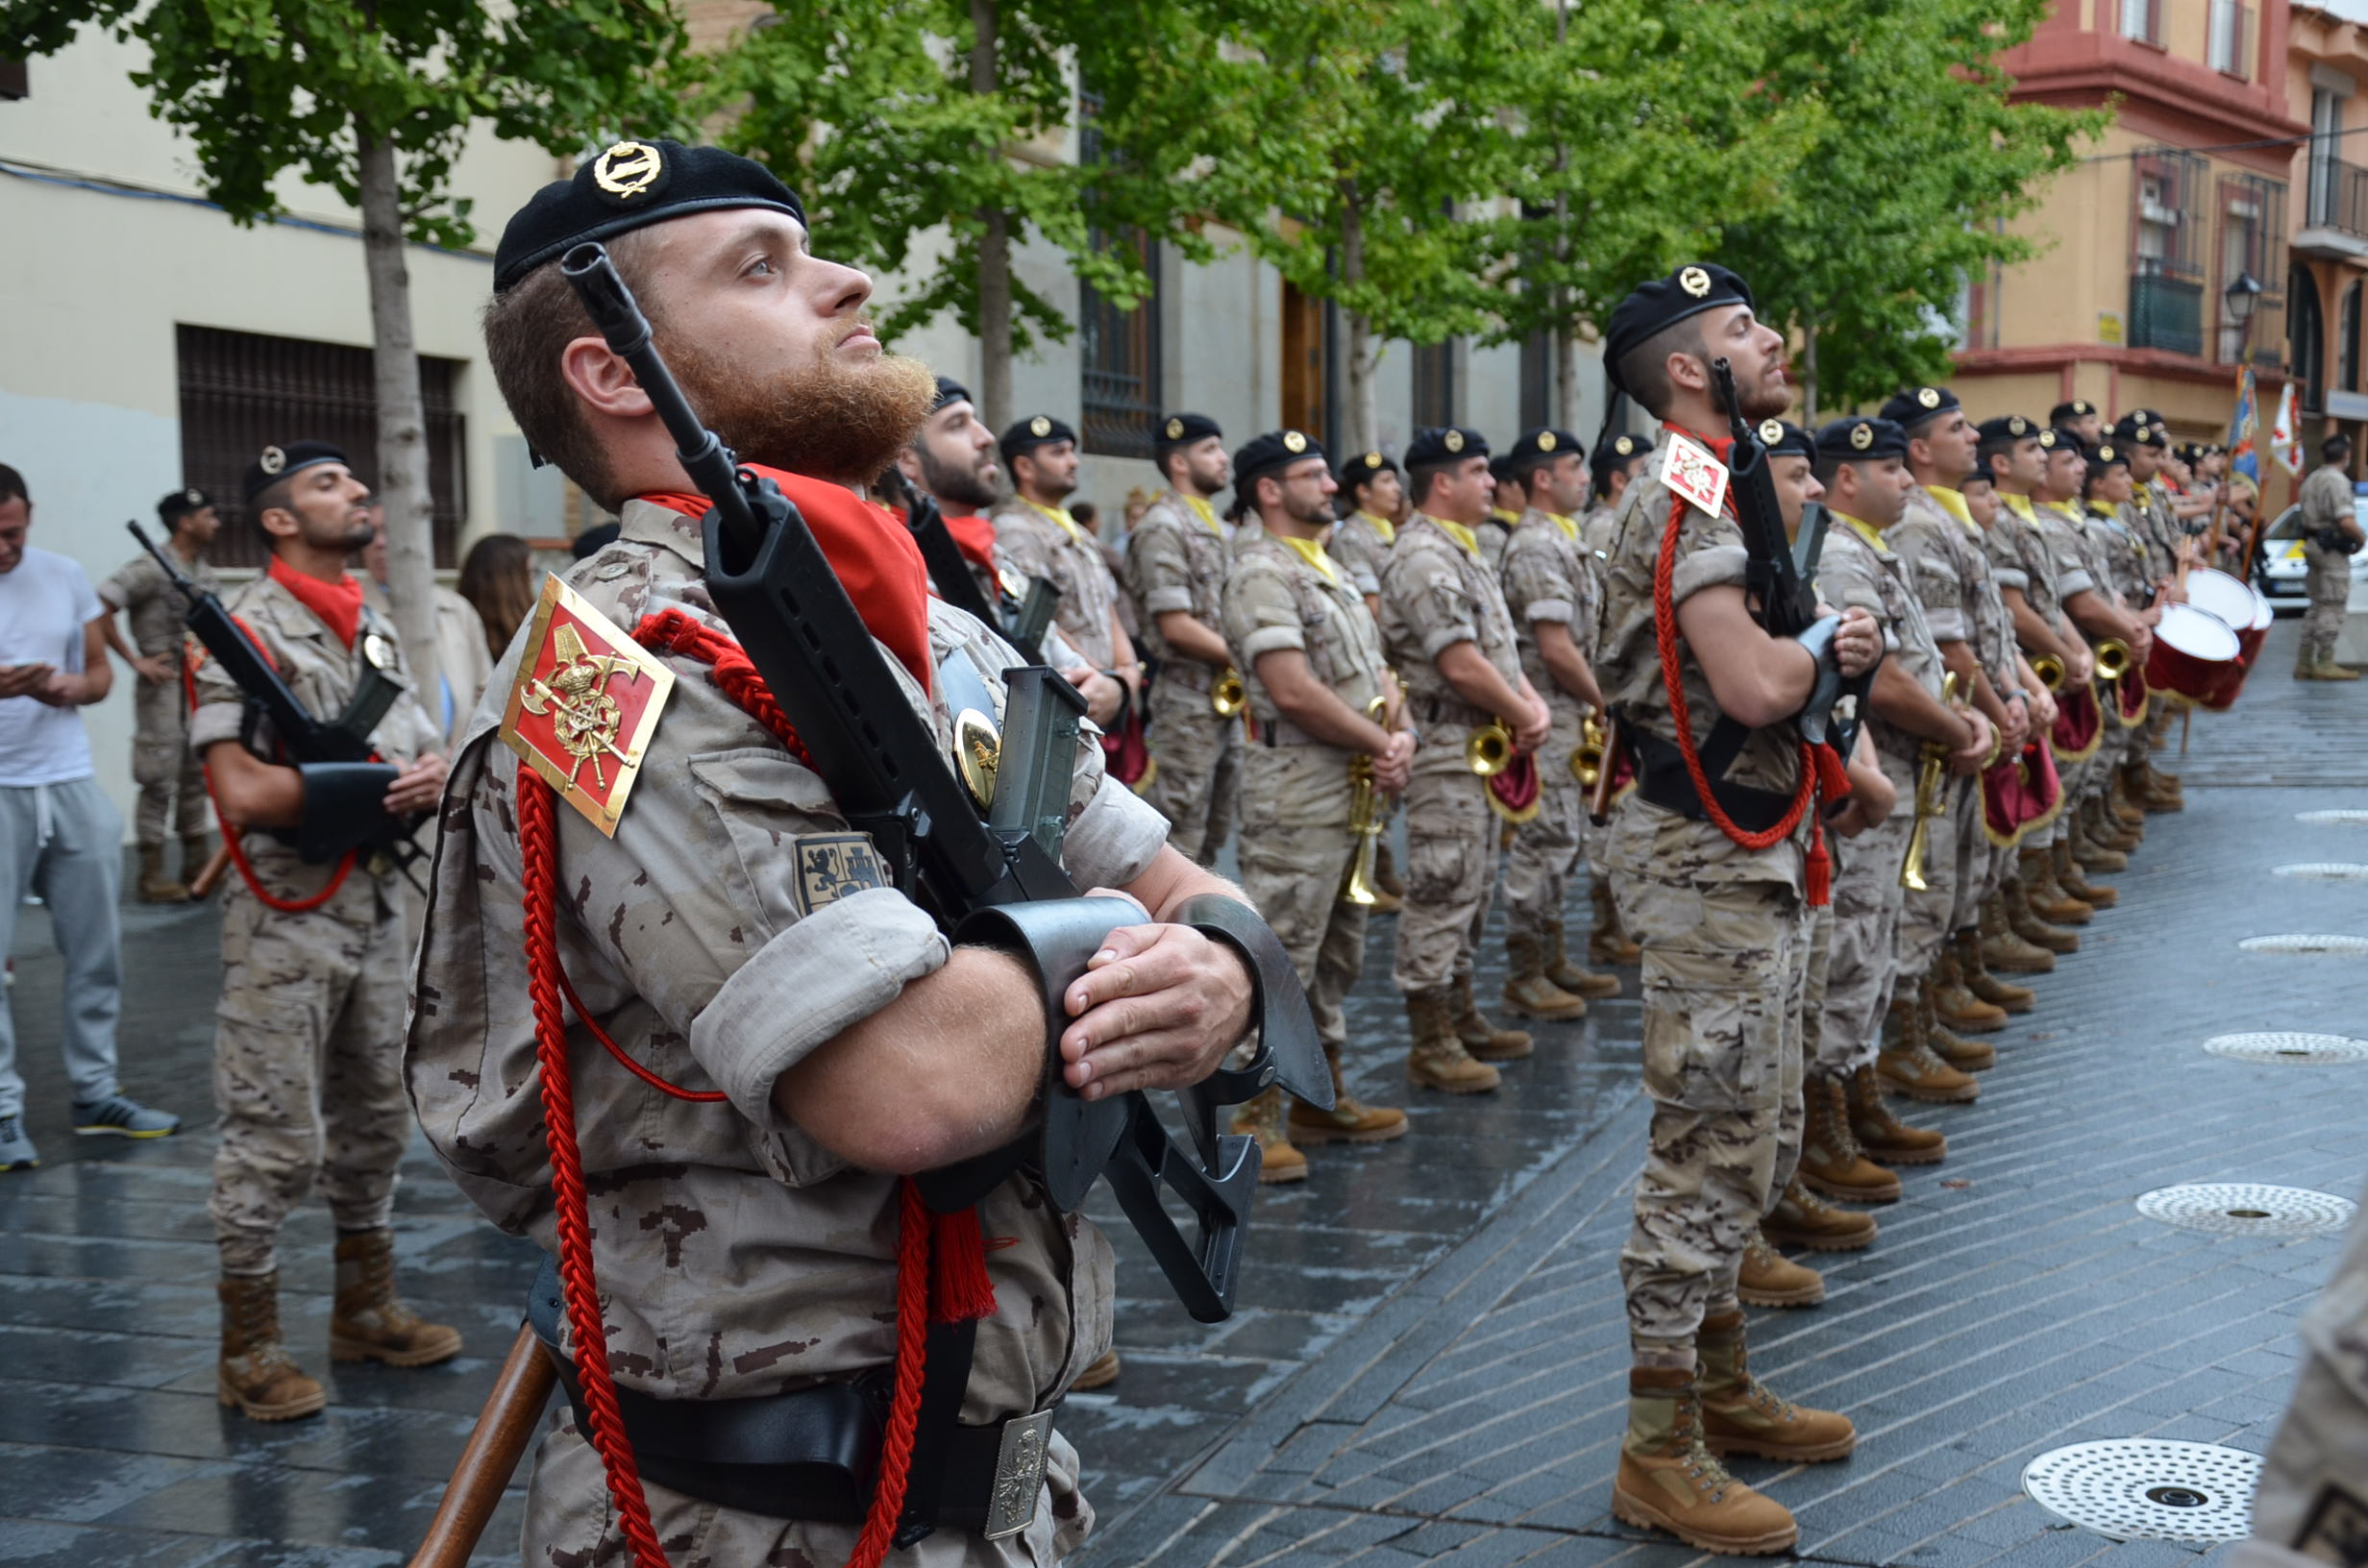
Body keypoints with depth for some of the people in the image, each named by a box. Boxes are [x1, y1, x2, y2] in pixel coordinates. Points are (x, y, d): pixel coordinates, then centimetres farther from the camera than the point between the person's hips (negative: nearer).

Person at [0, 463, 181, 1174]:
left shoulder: (64, 576, 8)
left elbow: (100, 671, 14)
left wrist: (75, 687, -10)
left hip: (70, 783, 4)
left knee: (96, 949, 8)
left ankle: (95, 1093, 19)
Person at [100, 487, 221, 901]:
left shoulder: (204, 571, 12)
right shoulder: (150, 567, -13)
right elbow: (100, 609, -19)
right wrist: (135, 660, -17)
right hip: (164, 686, -8)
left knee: (196, 777, 13)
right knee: (159, 781, -5)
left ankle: (198, 867, 21)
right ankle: (153, 876, 0)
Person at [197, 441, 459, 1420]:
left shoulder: (377, 629, 14)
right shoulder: (246, 632, -11)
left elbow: (426, 754, 17)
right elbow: (243, 793, -21)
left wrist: (428, 781, -8)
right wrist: (368, 785, -12)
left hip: (380, 909, 8)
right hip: (287, 922, -8)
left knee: (375, 1123, 16)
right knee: (275, 1143, -3)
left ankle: (366, 1311, 29)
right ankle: (249, 1352, 8)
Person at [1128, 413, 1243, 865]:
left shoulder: (1214, 527, 16)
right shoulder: (1162, 529, -13)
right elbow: (1176, 628, -19)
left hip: (1227, 698, 9)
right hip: (1188, 700, -9)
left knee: (1213, 833, 15)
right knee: (1179, 837, -6)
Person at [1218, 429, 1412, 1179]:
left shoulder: (1330, 570, 18)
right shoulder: (1263, 574, -13)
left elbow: (1375, 668, 17)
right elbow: (1294, 692, -22)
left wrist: (1400, 735, -4)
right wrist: (1379, 743, -12)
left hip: (1354, 793, 10)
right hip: (1297, 795, -10)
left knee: (1338, 955, 16)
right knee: (1280, 958, -7)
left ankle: (1322, 1100, 27)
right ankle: (1258, 1121, -3)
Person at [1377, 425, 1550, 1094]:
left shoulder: (1463, 553, 17)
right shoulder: (1423, 558, -17)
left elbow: (1500, 645, 17)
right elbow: (1461, 665, -22)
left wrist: (1534, 705, 1)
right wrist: (1522, 716, -10)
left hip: (1484, 749, 11)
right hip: (1445, 750, -11)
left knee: (1472, 891, 17)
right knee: (1441, 893, -6)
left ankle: (1462, 1019, 27)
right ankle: (1430, 1044, 0)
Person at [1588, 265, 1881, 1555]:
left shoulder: (1726, 483, 17)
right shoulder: (1691, 494, -17)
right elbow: (1754, 687, -28)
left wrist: (1823, 655, 0)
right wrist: (1826, 640, -9)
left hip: (1752, 856, 11)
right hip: (1710, 862, -11)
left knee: (1737, 1144, 19)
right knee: (1706, 1151, -5)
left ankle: (1721, 1390, 32)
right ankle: (1659, 1455, 3)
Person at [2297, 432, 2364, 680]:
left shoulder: (2312, 479, 14)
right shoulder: (2337, 480, -16)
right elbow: (2346, 521, -25)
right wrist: (2360, 538, -7)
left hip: (2314, 546, 9)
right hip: (2333, 548, -9)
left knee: (2318, 605, 14)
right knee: (2332, 607, -5)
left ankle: (2305, 663, 14)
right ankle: (2325, 664, -4)